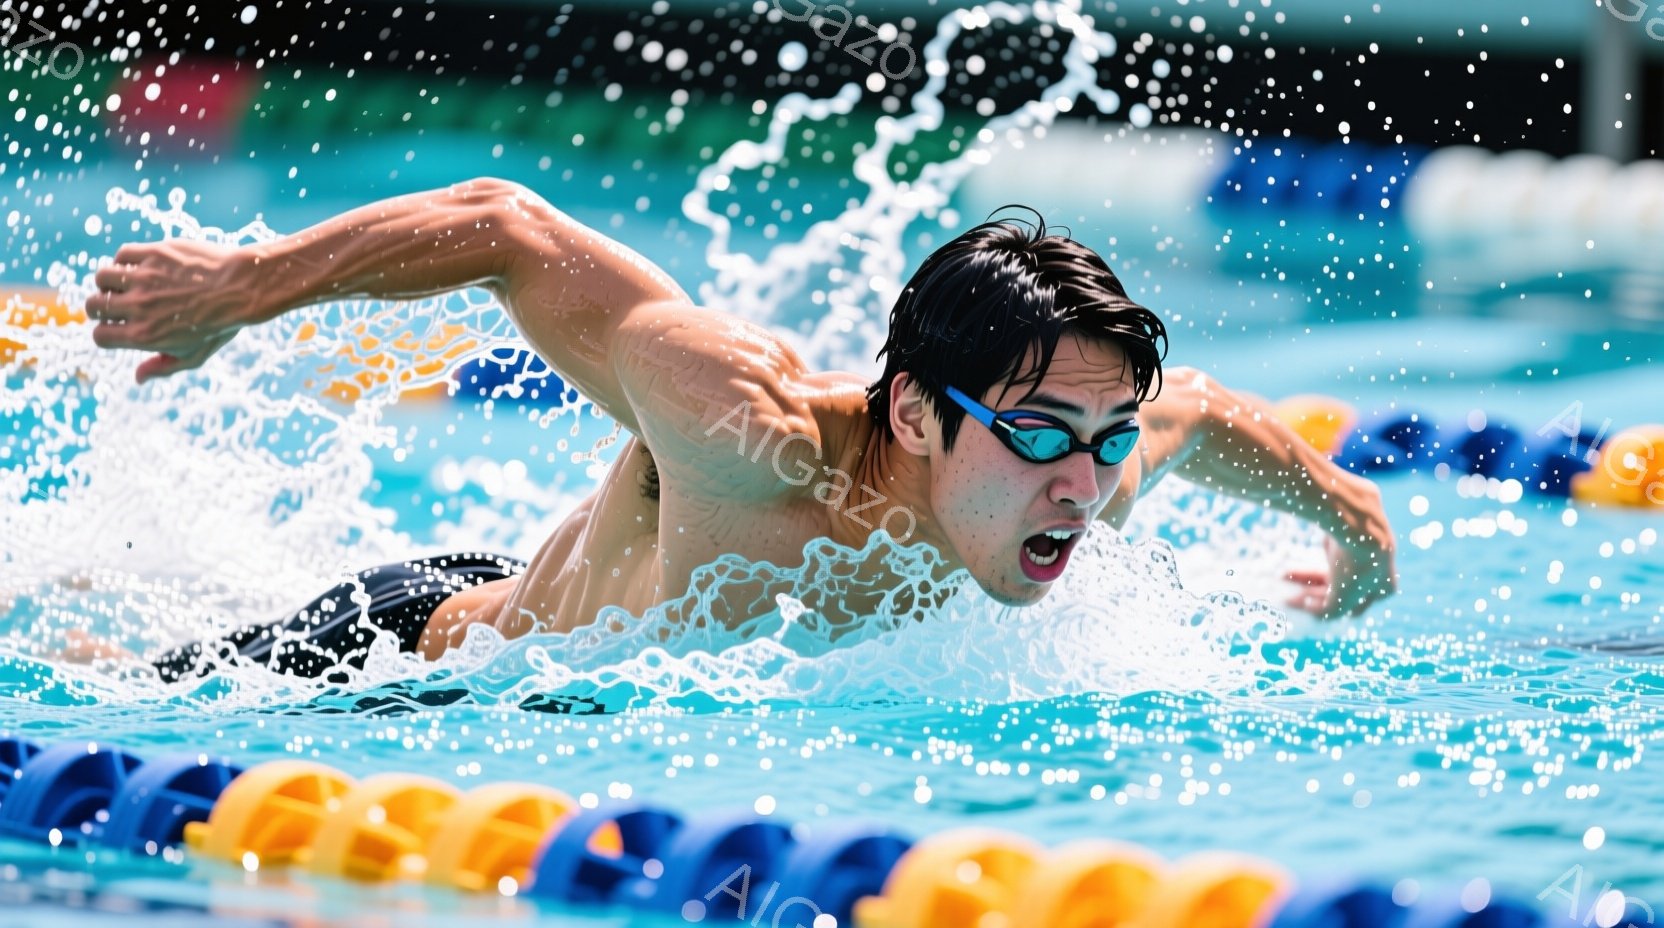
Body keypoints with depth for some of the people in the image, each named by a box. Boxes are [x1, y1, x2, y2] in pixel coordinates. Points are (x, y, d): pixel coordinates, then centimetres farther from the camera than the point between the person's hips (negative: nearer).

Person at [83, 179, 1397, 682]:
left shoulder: (1089, 473, -26)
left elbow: (1201, 410, -1)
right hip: (406, 654, -6)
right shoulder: (749, 435, -45)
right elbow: (509, 230, -36)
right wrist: (244, 285, -28)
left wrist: (1348, 511, 16)